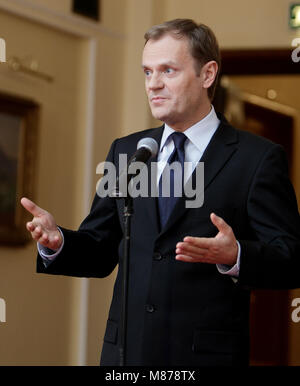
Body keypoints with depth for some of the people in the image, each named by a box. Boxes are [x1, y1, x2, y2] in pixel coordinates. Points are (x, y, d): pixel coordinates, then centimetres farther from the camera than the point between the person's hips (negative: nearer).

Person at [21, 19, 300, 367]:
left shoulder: (258, 158, -4)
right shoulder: (124, 151, 11)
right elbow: (100, 252, 11)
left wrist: (235, 257, -28)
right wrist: (57, 241, -9)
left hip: (207, 353, -4)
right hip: (126, 350, 4)